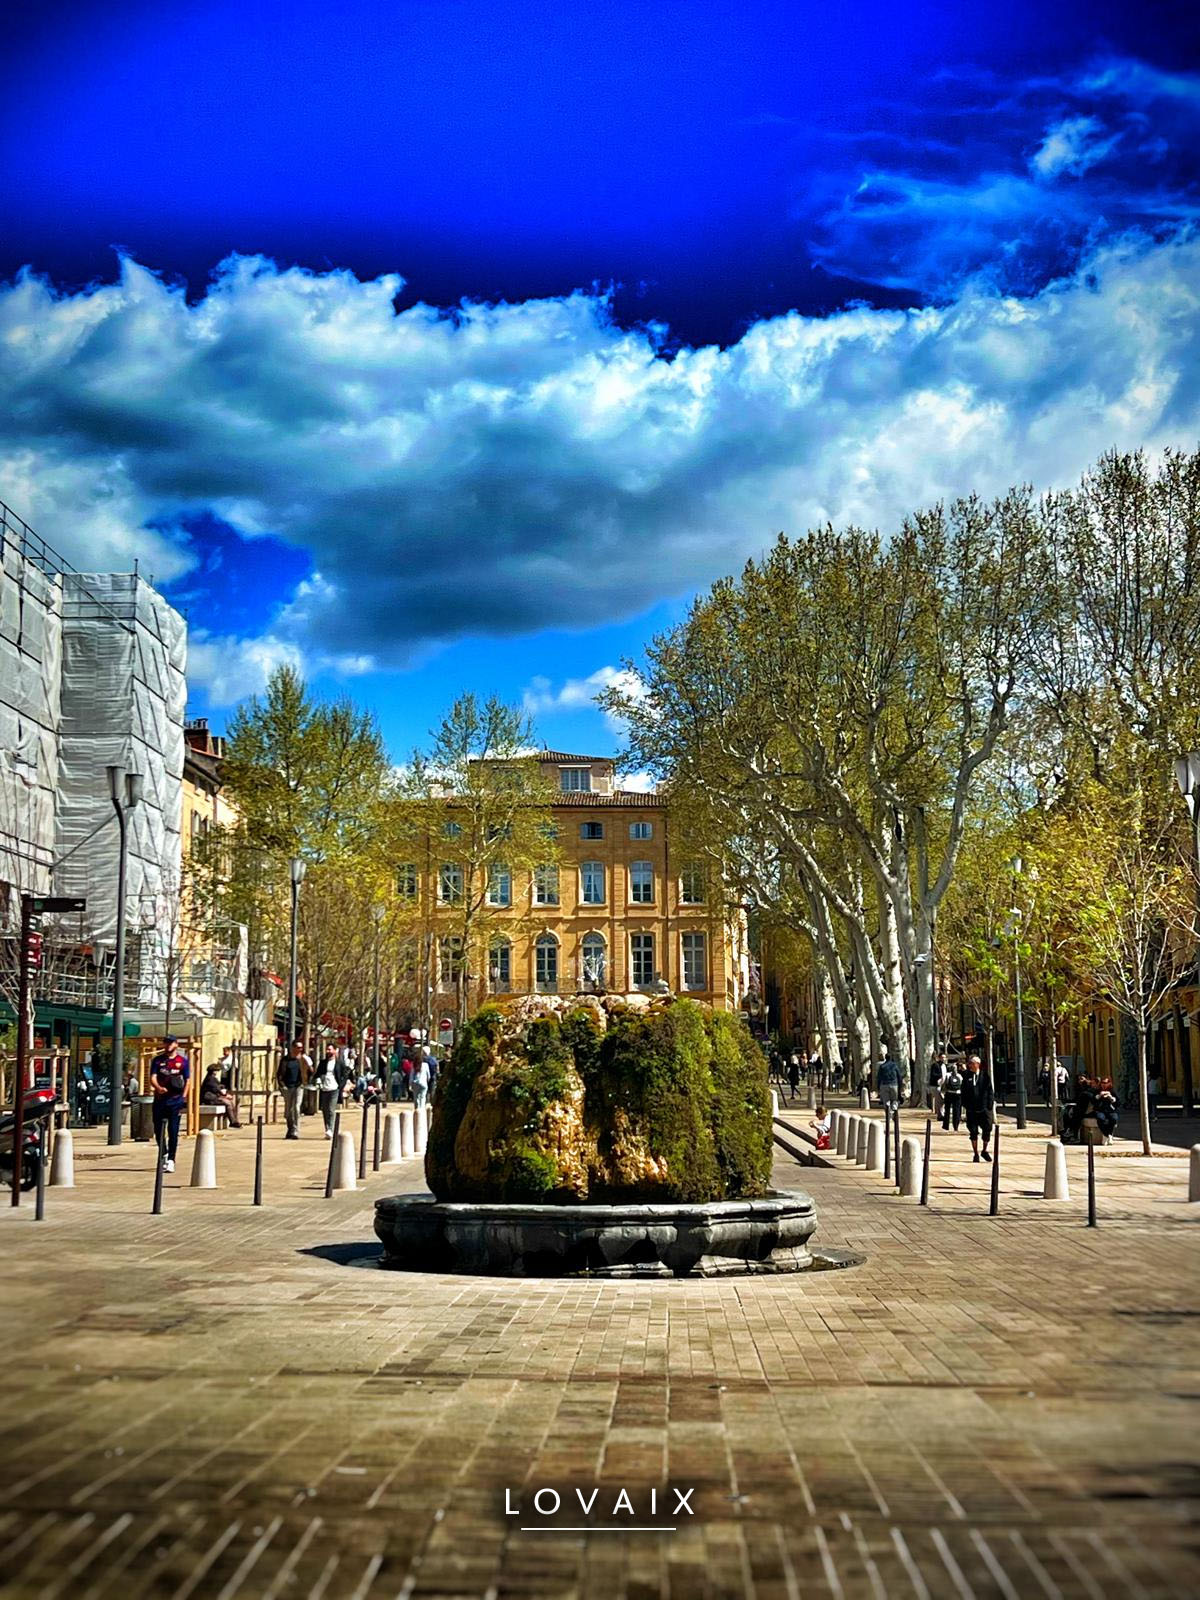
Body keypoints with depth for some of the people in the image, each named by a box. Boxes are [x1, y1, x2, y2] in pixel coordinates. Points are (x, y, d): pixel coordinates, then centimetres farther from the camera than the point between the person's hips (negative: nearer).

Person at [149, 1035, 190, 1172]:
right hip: (160, 1099, 2)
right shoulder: (158, 1060, 9)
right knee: (158, 1130, 4)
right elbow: (153, 1077, -2)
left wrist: (183, 1098, -4)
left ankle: (171, 1160, -1)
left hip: (175, 1099, -2)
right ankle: (164, 1155, 24)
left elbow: (187, 1081, 7)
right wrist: (158, 1087, -24)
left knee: (173, 1131, -5)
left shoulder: (183, 1061, 6)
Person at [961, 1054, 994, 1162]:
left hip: (984, 1108, -1)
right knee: (973, 1131, 5)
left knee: (987, 1130, 0)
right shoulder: (967, 1077, 6)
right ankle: (975, 1153, 15)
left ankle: (985, 1150, 20)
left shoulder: (985, 1076, 1)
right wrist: (965, 1105, 0)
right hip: (971, 1109, 2)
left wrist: (991, 1104, -6)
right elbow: (964, 1092, 8)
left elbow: (990, 1091, 1)